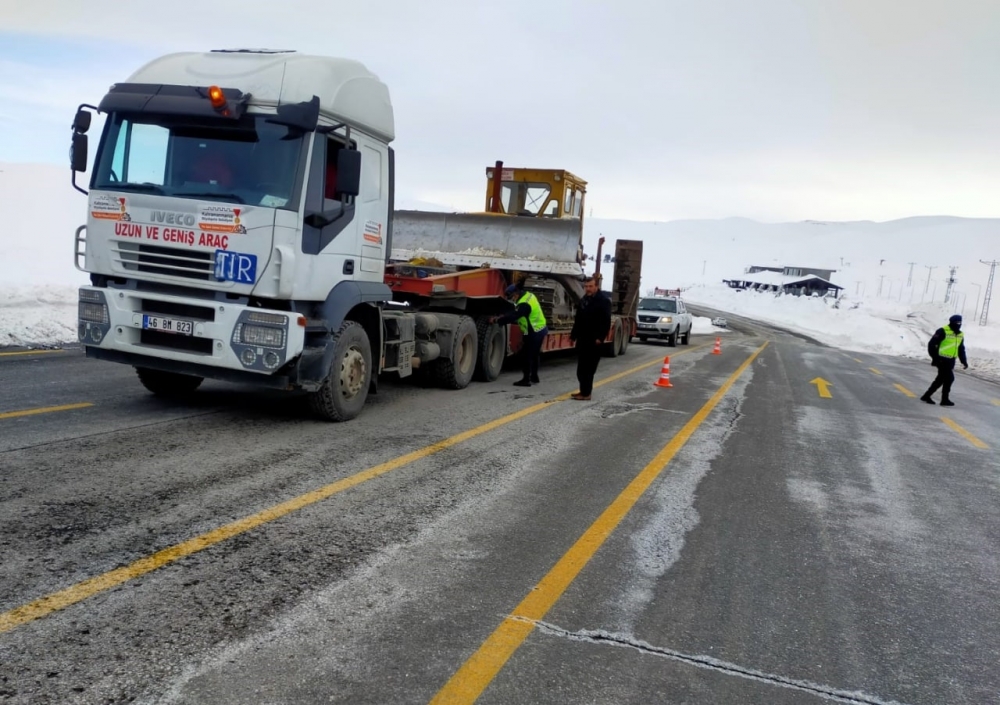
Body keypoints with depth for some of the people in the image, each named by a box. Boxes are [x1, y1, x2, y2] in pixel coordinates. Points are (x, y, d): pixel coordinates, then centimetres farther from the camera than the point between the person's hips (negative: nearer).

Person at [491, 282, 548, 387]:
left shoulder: (524, 304, -26)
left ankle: (526, 380, 1)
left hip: (534, 333, -10)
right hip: (540, 329, 10)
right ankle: (534, 377, 31)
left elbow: (512, 317, -29)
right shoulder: (528, 295, 6)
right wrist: (502, 317, 6)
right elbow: (515, 312, 14)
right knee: (533, 354, 20)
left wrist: (497, 320, -20)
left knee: (526, 355, -3)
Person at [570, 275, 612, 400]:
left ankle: (586, 393, -4)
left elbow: (606, 322, -16)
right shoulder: (583, 300, 16)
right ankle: (583, 390, 20)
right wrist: (573, 335, 16)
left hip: (594, 340, -8)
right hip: (582, 339, 8)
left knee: (589, 368, -7)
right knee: (581, 367, 11)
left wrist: (600, 337, -24)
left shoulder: (604, 300, -9)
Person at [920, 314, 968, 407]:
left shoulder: (960, 335, 13)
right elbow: (931, 344, -13)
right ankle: (945, 399, 3)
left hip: (951, 361, 8)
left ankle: (926, 396, 18)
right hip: (942, 360, -8)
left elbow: (961, 349, 22)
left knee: (940, 379, 10)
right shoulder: (943, 331, -12)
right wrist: (935, 357, -16)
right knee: (949, 378, -9)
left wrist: (964, 361, 15)